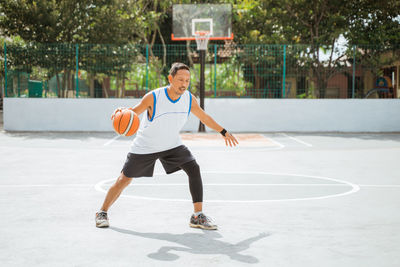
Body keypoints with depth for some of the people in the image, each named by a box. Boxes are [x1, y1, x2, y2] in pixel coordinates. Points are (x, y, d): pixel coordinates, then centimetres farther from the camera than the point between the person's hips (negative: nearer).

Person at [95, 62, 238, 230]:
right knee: (124, 180, 1)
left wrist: (223, 132, 10)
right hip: (144, 147, -3)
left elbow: (204, 118, 5)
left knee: (194, 169, -16)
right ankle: (102, 212, 23)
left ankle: (197, 216, -11)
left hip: (172, 145, 3)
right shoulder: (153, 97, -26)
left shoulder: (189, 99, -13)